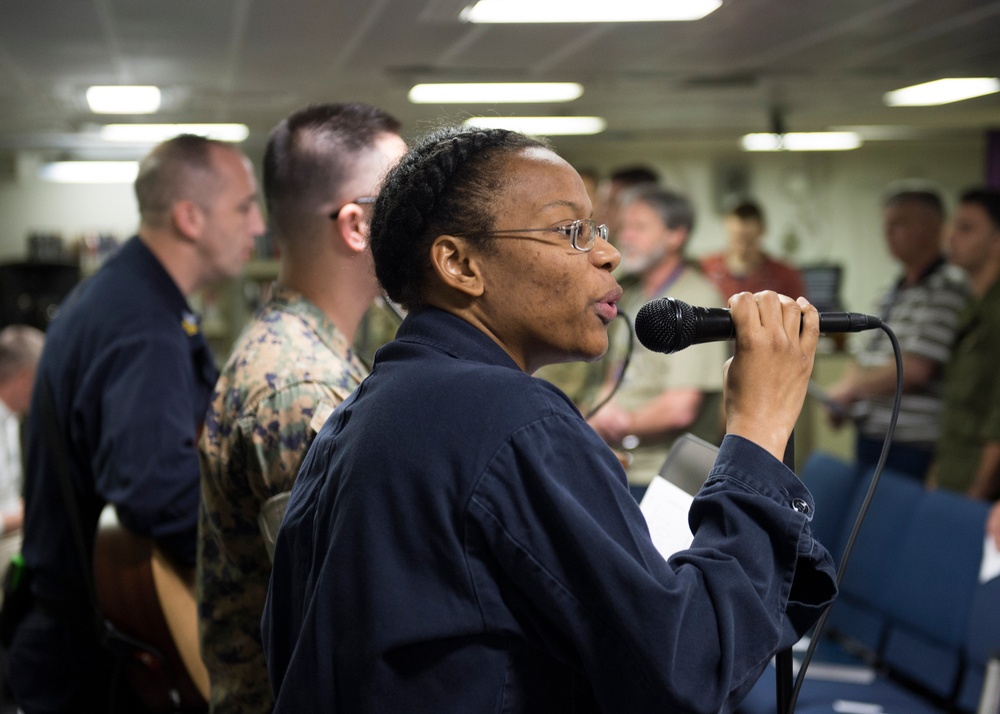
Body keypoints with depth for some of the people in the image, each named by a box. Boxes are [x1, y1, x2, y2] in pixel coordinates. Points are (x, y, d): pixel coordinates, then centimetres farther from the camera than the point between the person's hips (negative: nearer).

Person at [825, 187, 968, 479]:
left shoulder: (946, 289, -12)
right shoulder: (895, 292, 17)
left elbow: (914, 370, -20)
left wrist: (851, 387, -9)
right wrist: (842, 399, 3)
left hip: (911, 445, -9)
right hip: (871, 434, 9)